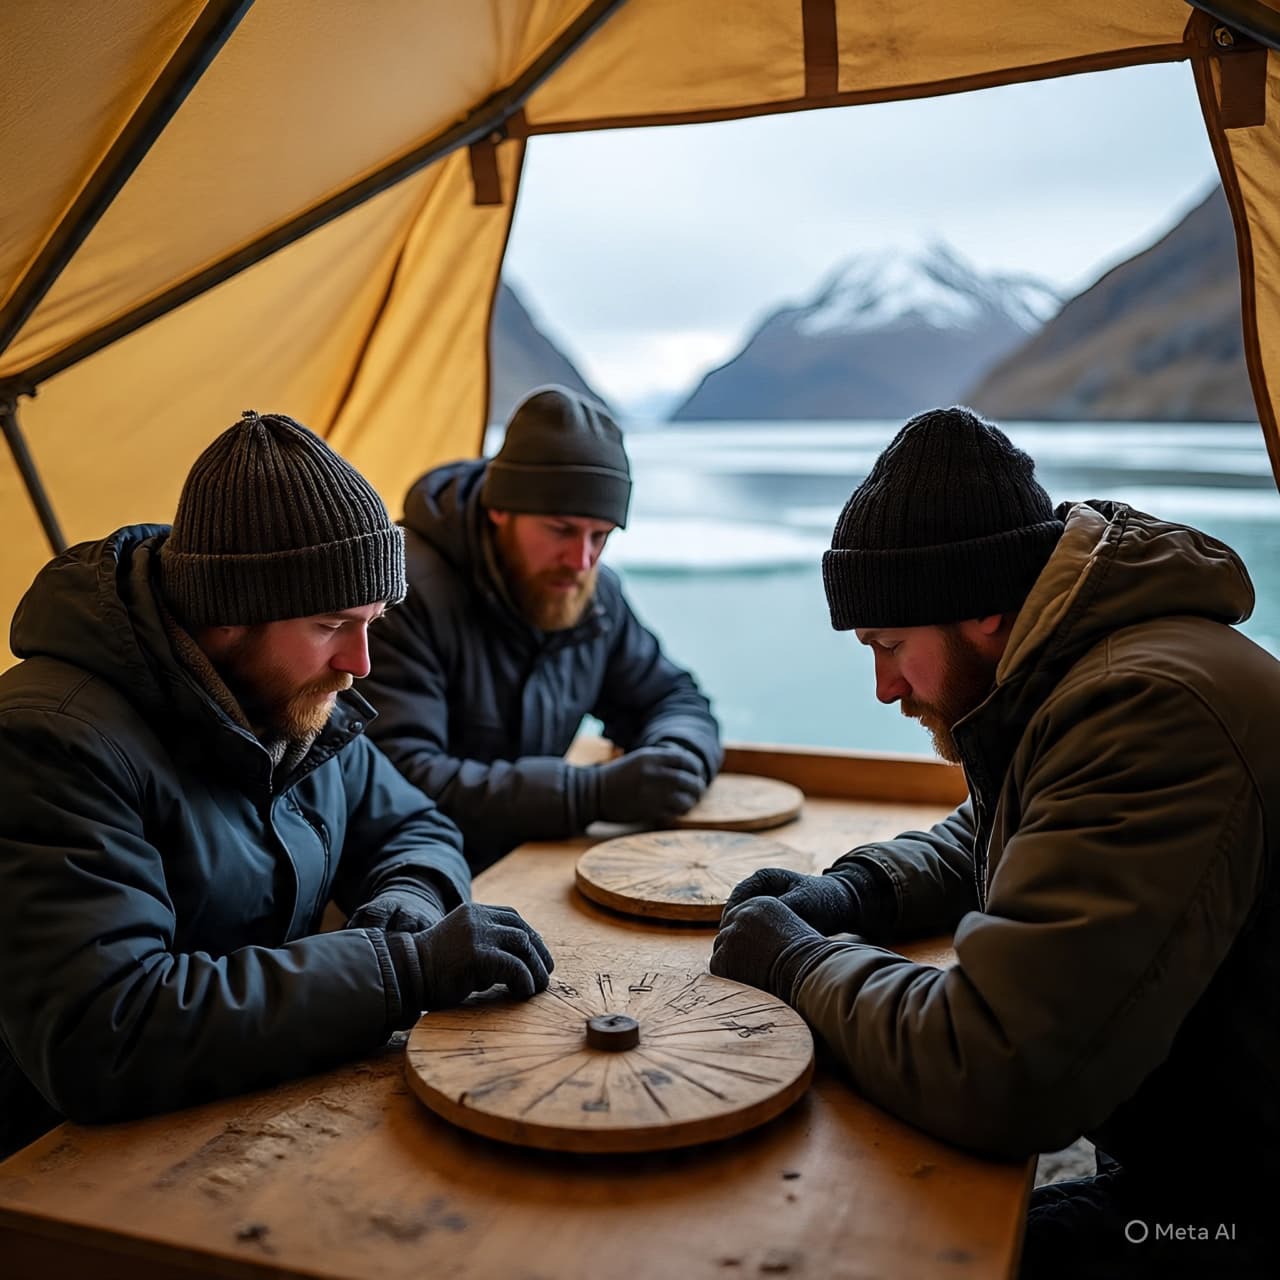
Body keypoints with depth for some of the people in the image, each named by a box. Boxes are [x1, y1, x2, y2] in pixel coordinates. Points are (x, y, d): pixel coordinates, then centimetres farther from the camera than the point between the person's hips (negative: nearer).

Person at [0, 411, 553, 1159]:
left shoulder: (294, 698, 0)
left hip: (274, 1111, 7)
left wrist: (409, 905, -11)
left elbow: (411, 829, 13)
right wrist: (403, 965, -31)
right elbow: (99, 1037, -33)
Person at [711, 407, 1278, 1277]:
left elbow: (990, 1075, -34)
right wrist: (853, 892, 1)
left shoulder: (1149, 714, -29)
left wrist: (798, 959, -16)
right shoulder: (1077, 671, 4)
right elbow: (975, 841, 22)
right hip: (1163, 1170, 8)